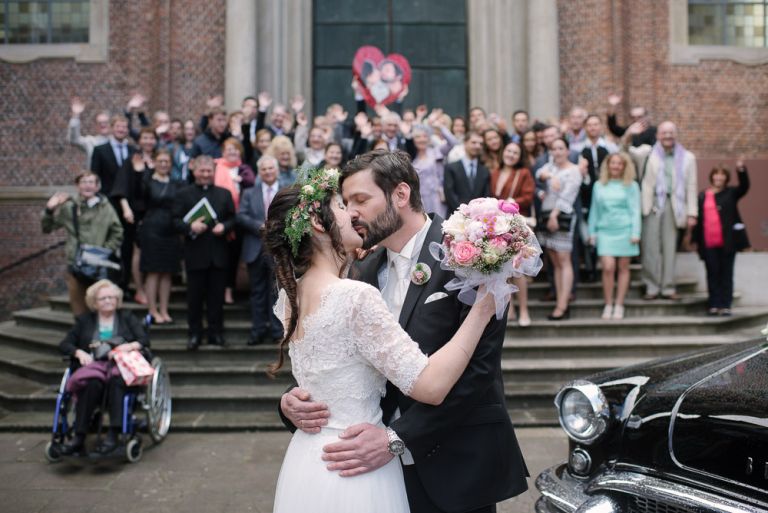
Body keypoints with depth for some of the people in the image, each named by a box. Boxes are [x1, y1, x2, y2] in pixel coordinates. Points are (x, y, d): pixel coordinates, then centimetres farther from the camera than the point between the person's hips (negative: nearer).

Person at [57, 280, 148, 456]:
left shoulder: (127, 318, 24)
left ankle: (113, 434, -44)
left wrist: (131, 346, -11)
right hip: (93, 365, 1)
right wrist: (79, 352, -3)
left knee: (116, 380, -38)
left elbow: (144, 340, 11)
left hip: (121, 365, -1)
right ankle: (79, 437, -36)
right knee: (92, 382, -36)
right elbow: (64, 344, 18)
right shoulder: (84, 321, 26)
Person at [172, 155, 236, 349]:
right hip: (195, 253, -2)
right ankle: (195, 334, 15)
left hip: (218, 253, 2)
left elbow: (232, 219, 10)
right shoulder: (184, 194, 4)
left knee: (217, 295, 6)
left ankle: (216, 333, 16)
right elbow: (176, 222, -1)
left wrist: (224, 226, -11)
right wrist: (190, 227, -19)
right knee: (195, 296, 5)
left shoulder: (224, 194, 12)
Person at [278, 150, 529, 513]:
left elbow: (479, 365, -19)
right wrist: (295, 401, -12)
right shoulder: (366, 272, 6)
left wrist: (396, 438, -23)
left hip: (455, 466, -5)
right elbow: (344, 362, 6)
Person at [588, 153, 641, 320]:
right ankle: (608, 305, -1)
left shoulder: (631, 185, 5)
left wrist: (635, 233, -5)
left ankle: (619, 305, 9)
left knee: (623, 268, 3)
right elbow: (594, 210, 13)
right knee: (608, 267, -11)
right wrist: (592, 232, 7)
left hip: (624, 230, 0)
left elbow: (635, 211, 2)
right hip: (605, 231, 1)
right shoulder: (599, 186, 11)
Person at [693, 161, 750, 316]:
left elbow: (744, 186, -12)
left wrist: (741, 170, -28)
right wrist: (696, 240, 7)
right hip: (709, 243, 1)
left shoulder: (731, 193, 8)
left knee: (726, 274, 3)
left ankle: (725, 305, 7)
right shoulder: (702, 196, 11)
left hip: (727, 242, -1)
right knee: (712, 274, 5)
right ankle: (714, 305, 11)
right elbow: (698, 219, 10)